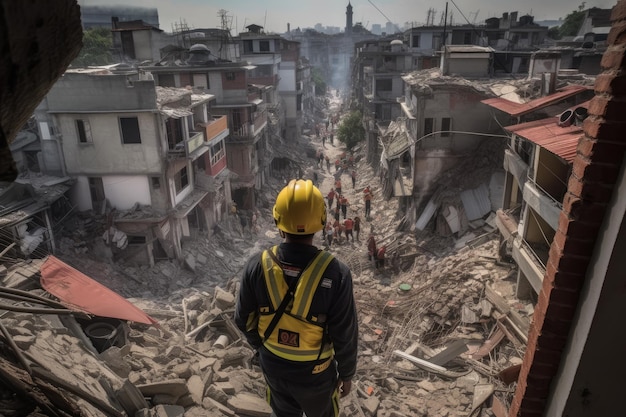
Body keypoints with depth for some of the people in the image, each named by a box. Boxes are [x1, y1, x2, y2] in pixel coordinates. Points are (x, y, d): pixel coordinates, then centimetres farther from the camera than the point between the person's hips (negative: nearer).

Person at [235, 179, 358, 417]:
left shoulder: (257, 266, -22)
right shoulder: (335, 273, -29)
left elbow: (244, 319, -7)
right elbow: (345, 335, -19)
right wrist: (346, 373, 0)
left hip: (273, 365, 3)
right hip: (314, 372, -2)